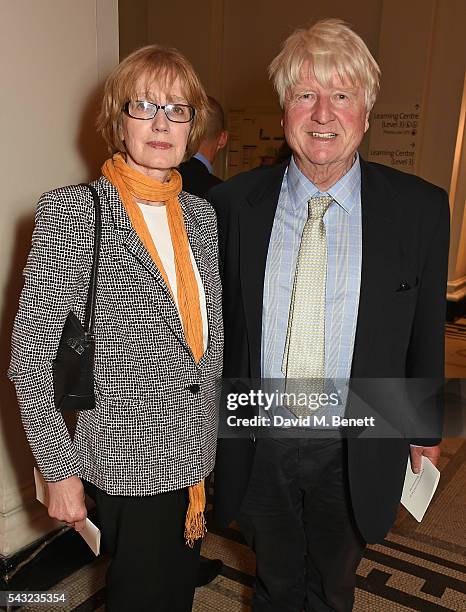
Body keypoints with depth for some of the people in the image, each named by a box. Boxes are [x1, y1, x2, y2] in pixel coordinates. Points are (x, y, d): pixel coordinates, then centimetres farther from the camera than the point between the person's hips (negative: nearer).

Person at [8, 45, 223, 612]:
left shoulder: (201, 213, 4)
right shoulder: (71, 210, -15)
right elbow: (31, 355, -13)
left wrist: (215, 436, 10)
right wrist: (60, 470, -12)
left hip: (196, 456, 6)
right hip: (128, 462, -5)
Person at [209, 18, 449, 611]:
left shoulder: (421, 208, -10)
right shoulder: (232, 203, -8)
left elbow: (425, 332, -1)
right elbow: (215, 319, 0)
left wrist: (426, 429, 9)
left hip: (354, 452, 0)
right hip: (258, 444, 1)